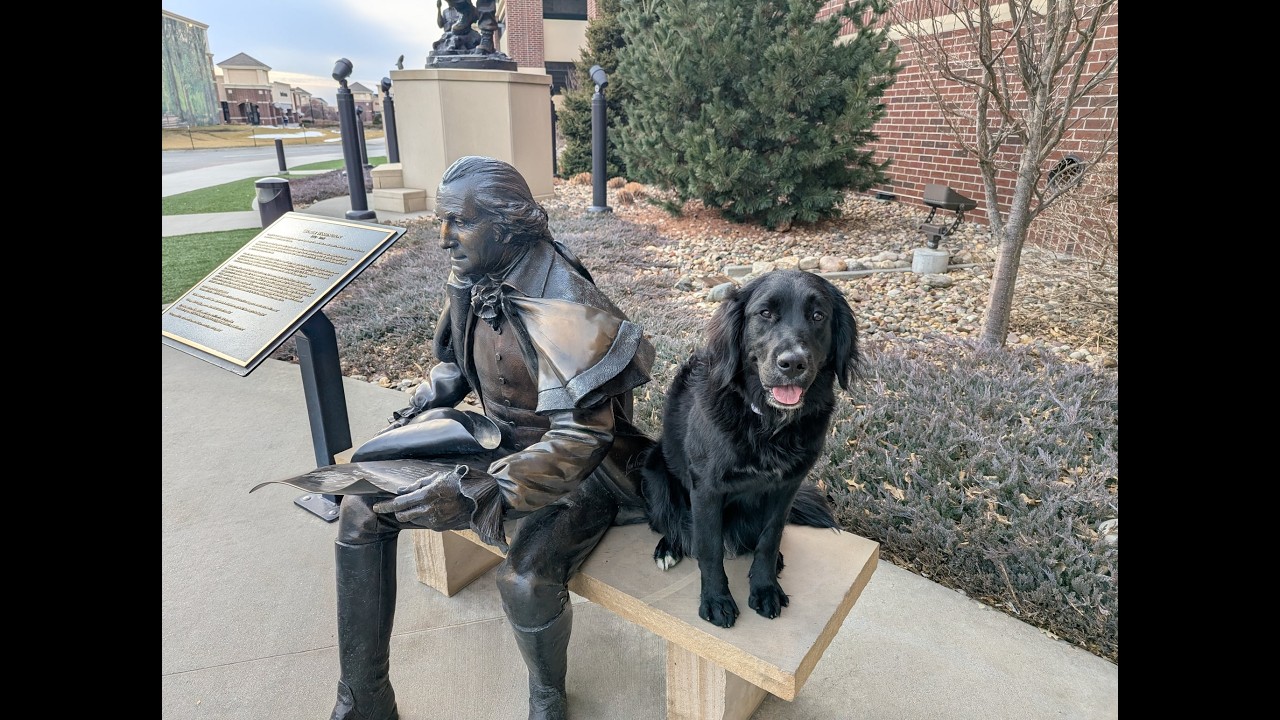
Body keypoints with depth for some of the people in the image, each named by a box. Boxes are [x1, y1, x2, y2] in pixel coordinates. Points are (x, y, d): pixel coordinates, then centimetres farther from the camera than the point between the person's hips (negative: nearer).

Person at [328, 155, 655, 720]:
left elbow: (582, 434, -30)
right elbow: (455, 364, 14)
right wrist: (406, 424, -1)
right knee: (363, 506, -2)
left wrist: (477, 492, -33)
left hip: (578, 463, -7)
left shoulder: (562, 306, -27)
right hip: (501, 441, 7)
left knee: (525, 577, -32)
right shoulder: (468, 280, -3)